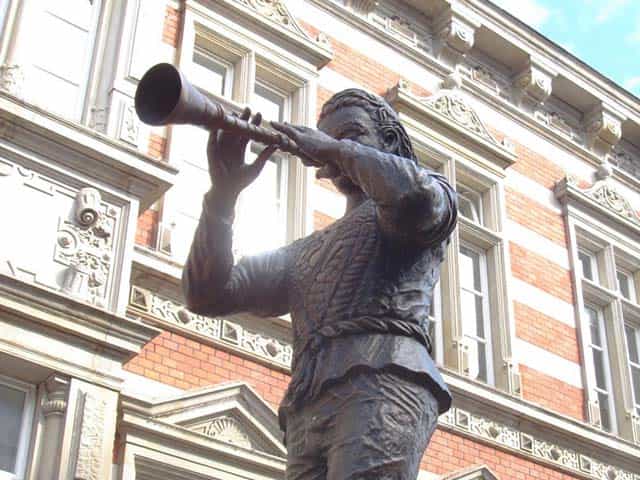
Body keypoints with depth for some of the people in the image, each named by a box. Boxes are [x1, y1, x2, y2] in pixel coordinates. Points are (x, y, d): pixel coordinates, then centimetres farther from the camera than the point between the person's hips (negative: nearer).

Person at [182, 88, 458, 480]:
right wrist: (224, 193, 10)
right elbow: (208, 294, 22)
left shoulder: (432, 192, 21)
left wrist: (339, 149, 7)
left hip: (383, 382, -5)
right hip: (306, 417, 6)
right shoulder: (305, 254, 35)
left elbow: (415, 197, -8)